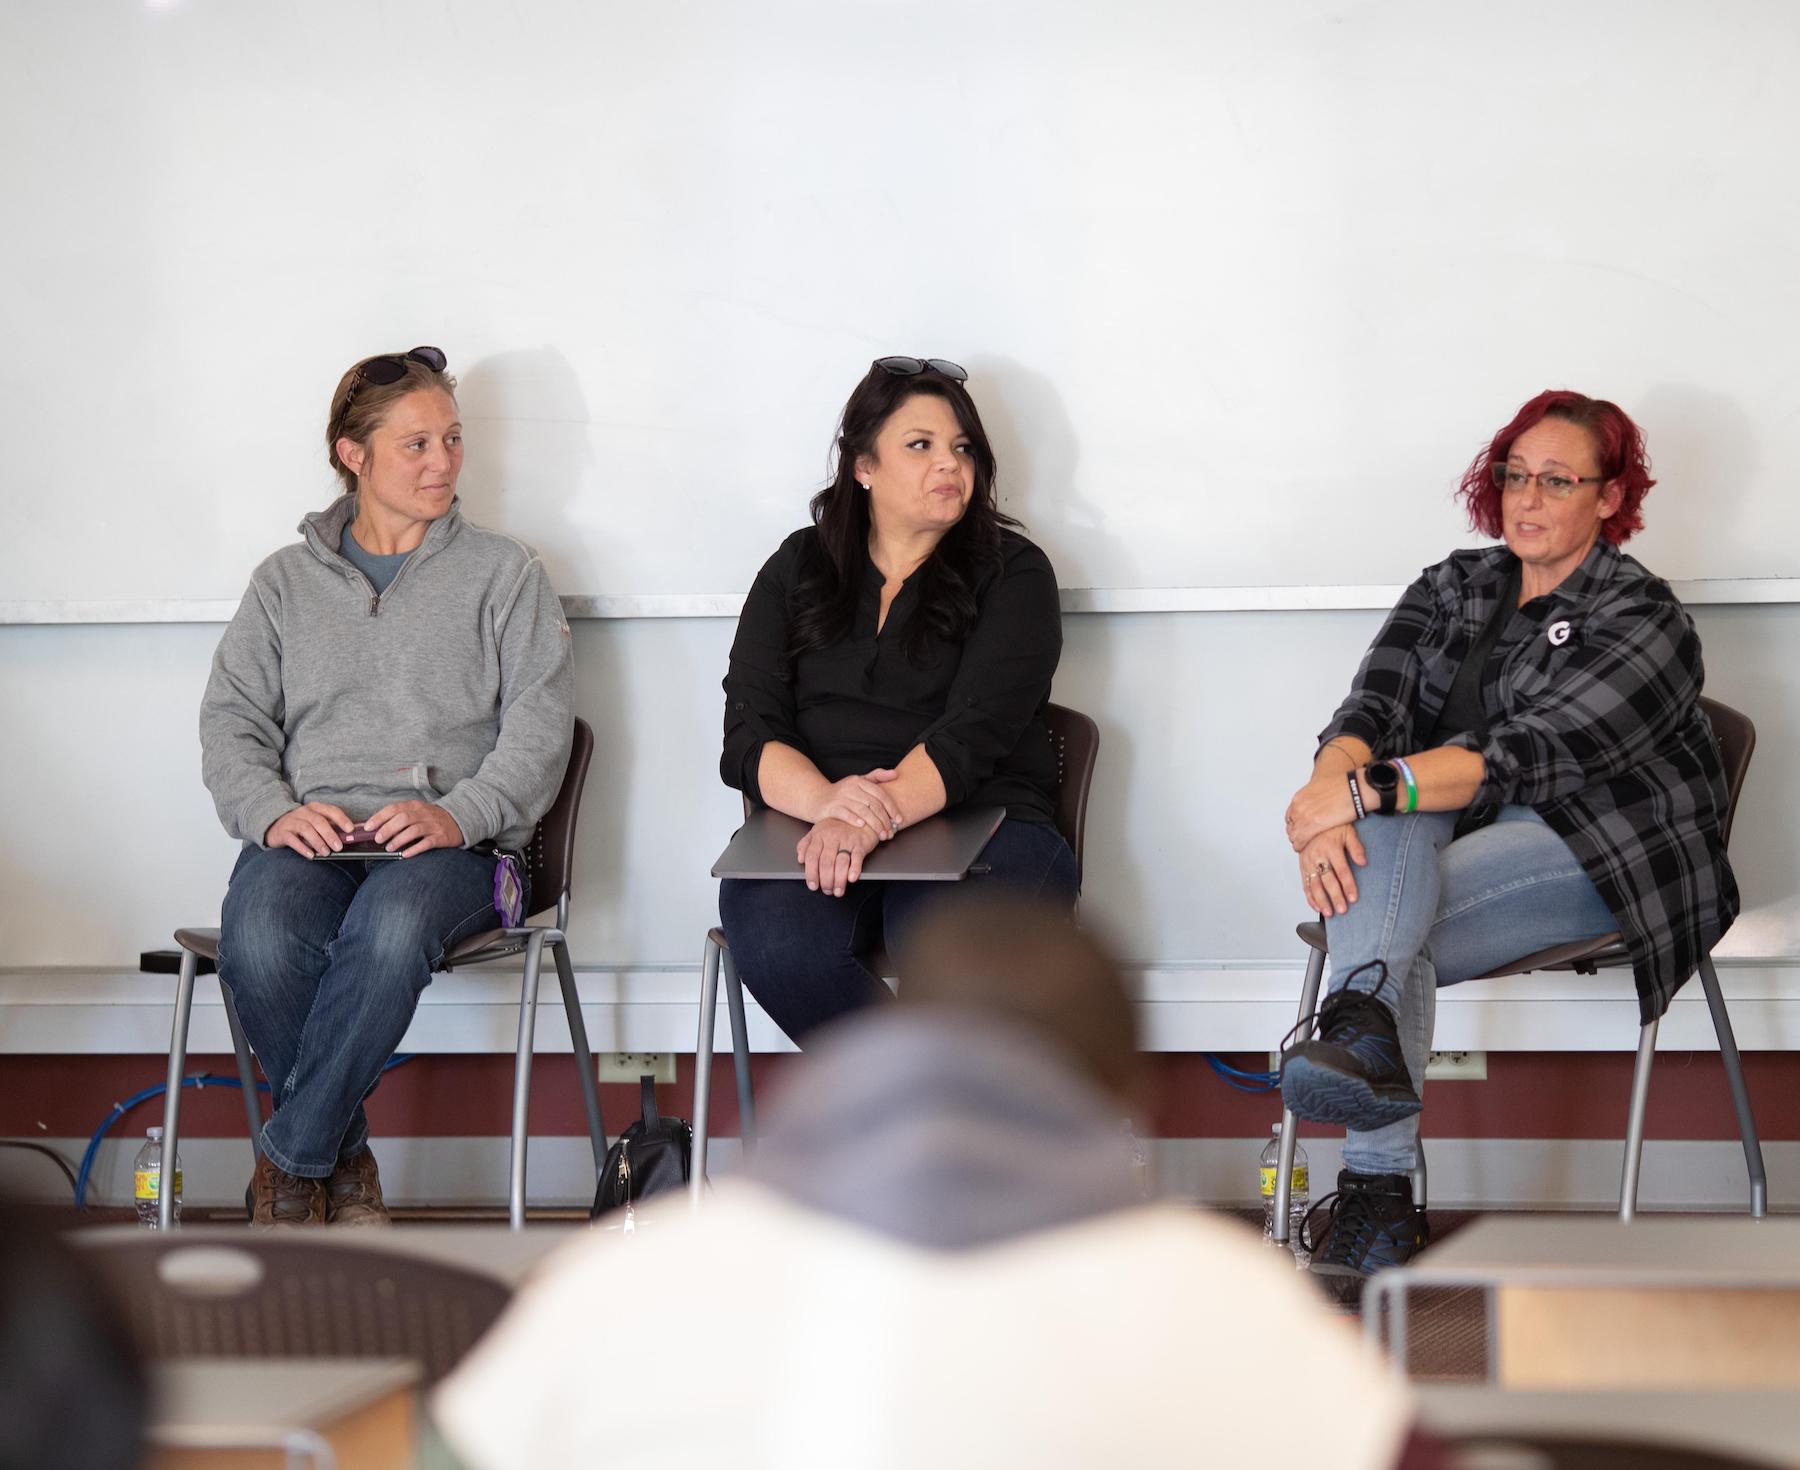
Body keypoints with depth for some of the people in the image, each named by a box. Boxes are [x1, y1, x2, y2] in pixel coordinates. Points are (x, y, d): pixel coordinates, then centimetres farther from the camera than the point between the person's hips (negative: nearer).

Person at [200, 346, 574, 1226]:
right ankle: (345, 1159, -11)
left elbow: (539, 723, 4)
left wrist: (458, 814, -14)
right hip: (310, 837, 2)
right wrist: (273, 813, -9)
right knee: (258, 942, -34)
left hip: (450, 843, -2)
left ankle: (290, 1157, -22)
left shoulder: (504, 573, 15)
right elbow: (231, 720, 12)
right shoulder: (285, 582, 21)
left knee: (391, 927, -39)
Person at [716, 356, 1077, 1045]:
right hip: (814, 833, 2)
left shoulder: (1013, 574, 7)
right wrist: (824, 799, -20)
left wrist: (871, 819, -28)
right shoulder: (798, 569, 15)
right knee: (775, 947, -32)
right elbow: (749, 735, 4)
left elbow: (972, 734, -9)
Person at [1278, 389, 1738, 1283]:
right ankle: (1370, 1029, -54)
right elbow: (1370, 710, -2)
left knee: (1378, 932, -32)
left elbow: (1534, 754, -21)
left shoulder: (1644, 622, -5)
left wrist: (1361, 793, -31)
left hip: (1599, 851, -4)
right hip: (1456, 845, 4)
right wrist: (1335, 788, -27)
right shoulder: (1451, 589, 14)